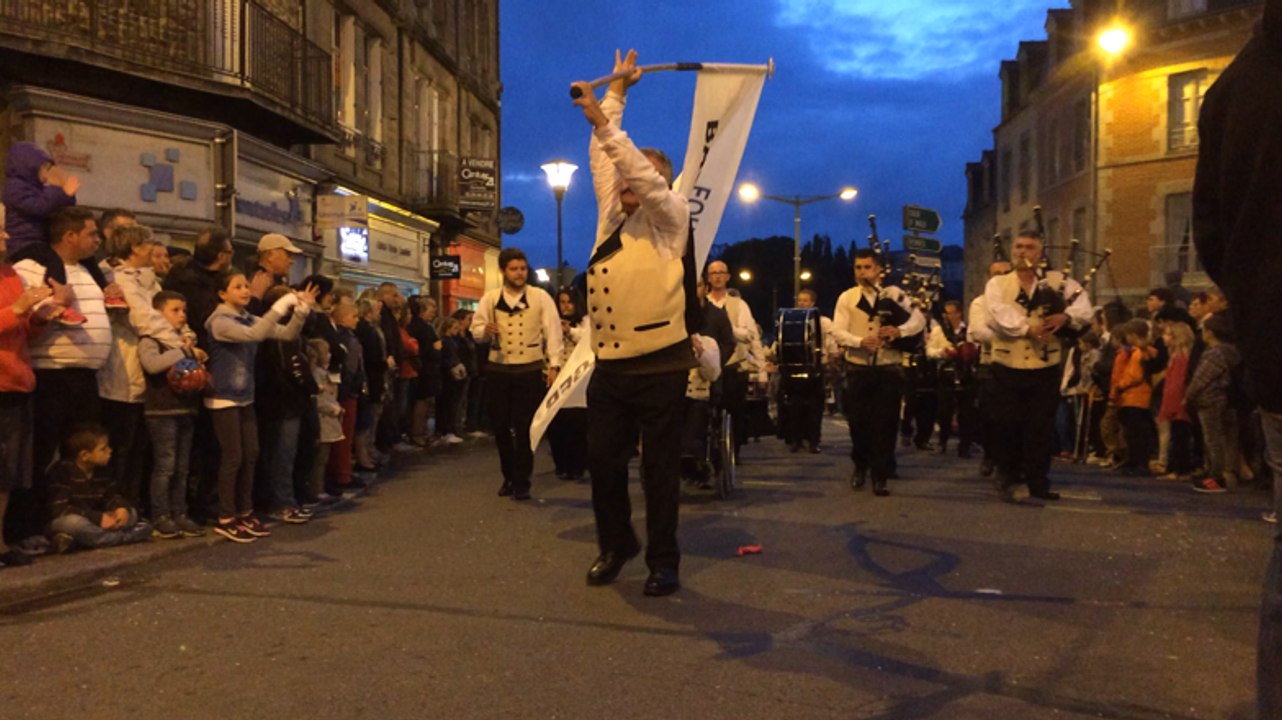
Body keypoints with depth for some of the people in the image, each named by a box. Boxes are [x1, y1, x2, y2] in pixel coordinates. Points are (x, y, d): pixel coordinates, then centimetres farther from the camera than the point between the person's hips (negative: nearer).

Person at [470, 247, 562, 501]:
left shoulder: (541, 298, -2)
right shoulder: (490, 299, 4)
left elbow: (553, 332, -4)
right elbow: (475, 330, 7)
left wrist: (554, 366, -11)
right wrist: (485, 332, -18)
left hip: (530, 370, -2)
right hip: (498, 370, 3)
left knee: (525, 428, 0)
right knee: (500, 426, 8)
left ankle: (522, 481, 9)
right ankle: (508, 477, 26)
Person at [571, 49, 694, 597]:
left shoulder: (670, 218, 1)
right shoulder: (611, 216, 15)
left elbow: (642, 172, -16)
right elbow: (601, 158, 19)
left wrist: (603, 124, -17)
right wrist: (617, 90, 26)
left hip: (658, 367, -5)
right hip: (609, 367, 5)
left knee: (659, 468, 3)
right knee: (602, 462, 9)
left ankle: (663, 561, 17)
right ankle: (615, 545, 30)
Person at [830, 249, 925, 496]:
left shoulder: (894, 294, 5)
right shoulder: (847, 298, 3)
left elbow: (919, 319, -1)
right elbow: (838, 332, -7)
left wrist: (899, 331, -21)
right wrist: (860, 341, -26)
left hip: (889, 369, 0)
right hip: (858, 368, 0)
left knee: (885, 423, 0)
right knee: (858, 420, 7)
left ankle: (880, 476, 8)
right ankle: (860, 467, 30)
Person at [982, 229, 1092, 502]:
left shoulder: (1058, 281, 8)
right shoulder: (997, 284, 5)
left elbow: (1083, 306, -6)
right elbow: (999, 314, -14)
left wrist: (1066, 316, -26)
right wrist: (1028, 328, -27)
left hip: (1044, 369, 1)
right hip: (1008, 368, 0)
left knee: (1041, 428, 3)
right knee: (1008, 426, 4)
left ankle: (1038, 482, 14)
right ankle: (1008, 480, 19)